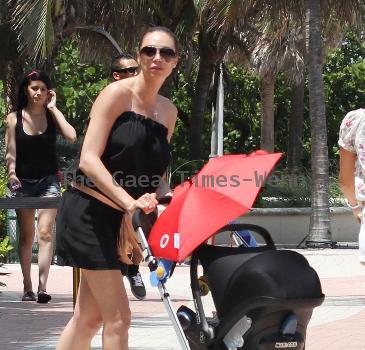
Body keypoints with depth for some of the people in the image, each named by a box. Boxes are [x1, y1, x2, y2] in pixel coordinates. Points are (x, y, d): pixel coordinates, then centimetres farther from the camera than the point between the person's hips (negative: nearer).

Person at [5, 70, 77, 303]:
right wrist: (12, 174, -20)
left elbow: (71, 136, -17)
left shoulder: (52, 115, 1)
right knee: (26, 235, 7)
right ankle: (27, 287, 13)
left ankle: (43, 286, -22)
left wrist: (53, 108, -11)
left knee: (45, 233, -14)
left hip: (48, 180, -1)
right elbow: (10, 152, -2)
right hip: (23, 181, 1)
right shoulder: (14, 118, 1)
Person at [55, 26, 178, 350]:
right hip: (88, 211, -7)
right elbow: (89, 160, -20)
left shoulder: (169, 112, 9)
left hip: (123, 216, 7)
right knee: (118, 318, -11)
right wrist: (129, 202, -30)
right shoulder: (117, 94, -11)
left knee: (89, 317, 9)